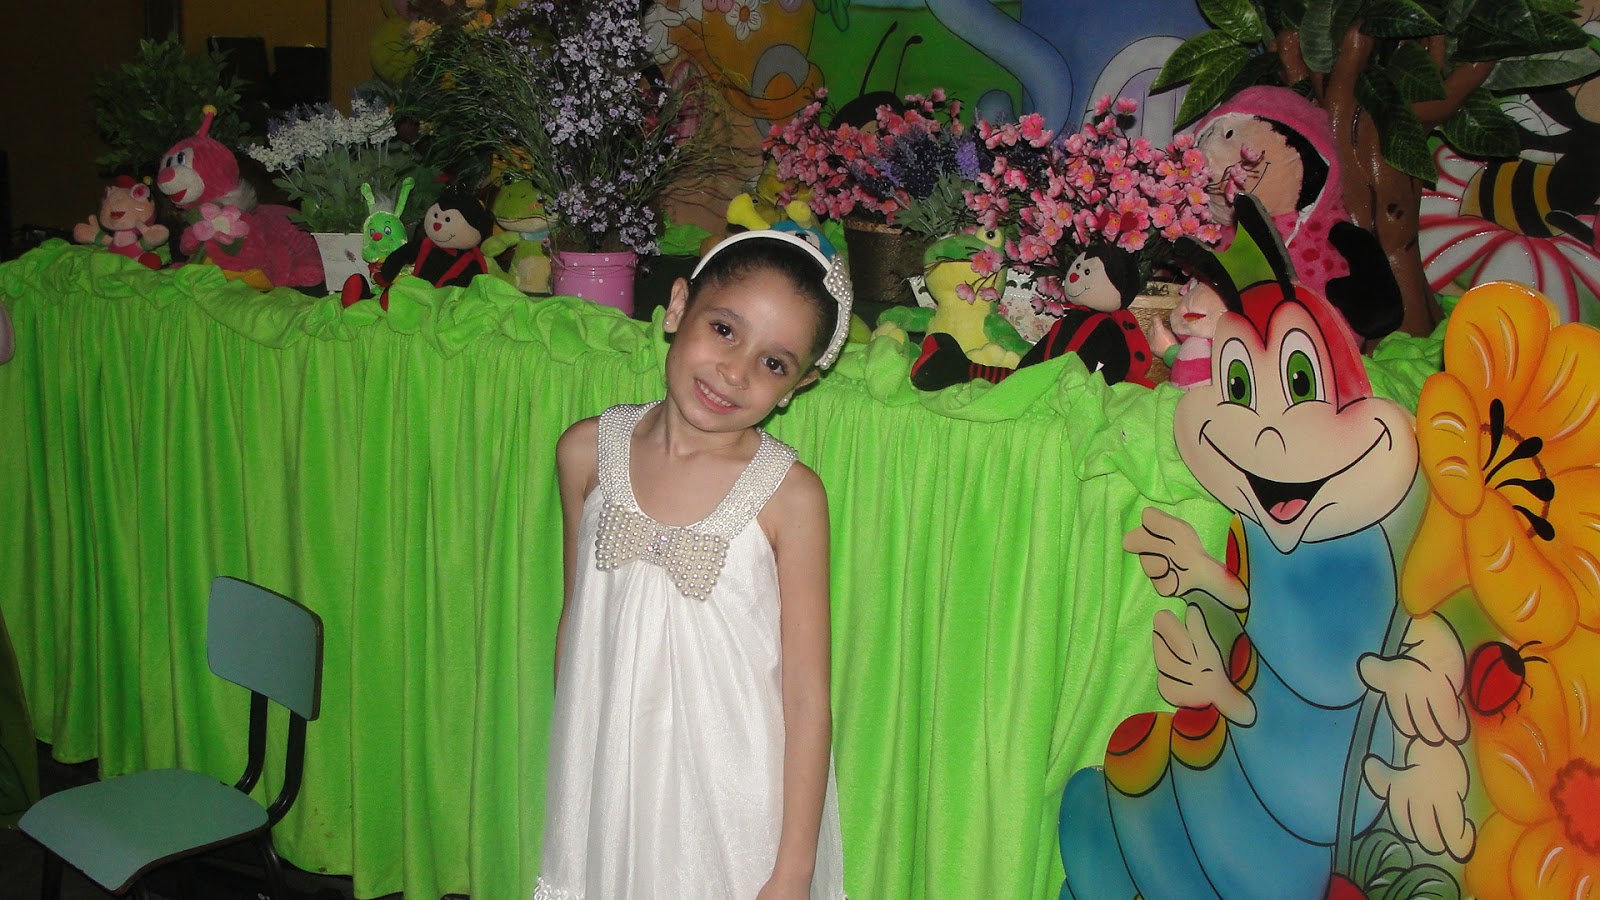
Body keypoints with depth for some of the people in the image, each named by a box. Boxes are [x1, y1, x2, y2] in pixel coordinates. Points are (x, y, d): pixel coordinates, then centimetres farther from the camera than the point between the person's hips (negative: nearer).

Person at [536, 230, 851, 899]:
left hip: (734, 804, -3)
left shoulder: (789, 495, -16)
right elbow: (573, 620, 7)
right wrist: (567, 762, 14)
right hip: (605, 786, 3)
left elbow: (808, 701, -13)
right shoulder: (590, 451, -5)